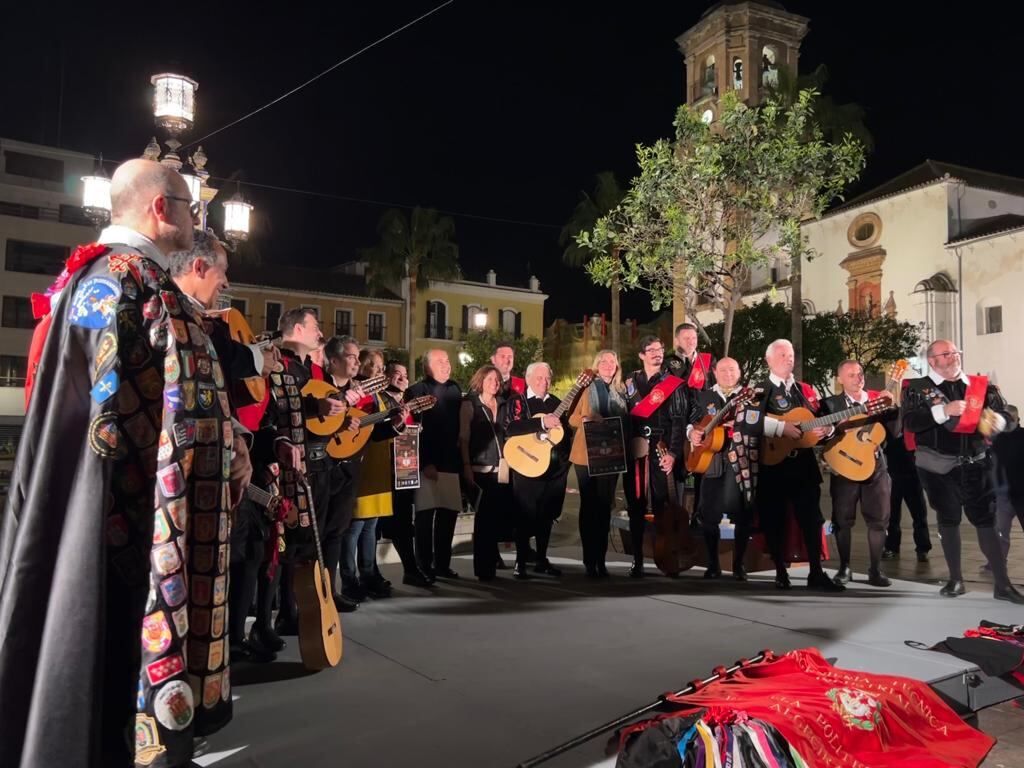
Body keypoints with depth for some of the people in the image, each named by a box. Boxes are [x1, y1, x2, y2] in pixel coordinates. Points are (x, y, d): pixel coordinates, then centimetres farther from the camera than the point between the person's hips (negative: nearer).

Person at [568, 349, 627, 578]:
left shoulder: (621, 390, 9)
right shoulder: (587, 387, 4)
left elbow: (626, 422, 11)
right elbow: (572, 418, 3)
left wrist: (623, 448, -5)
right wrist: (585, 419, -18)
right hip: (586, 455, -2)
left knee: (604, 506, 4)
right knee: (588, 506, 2)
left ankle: (601, 559, 10)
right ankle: (589, 559, 7)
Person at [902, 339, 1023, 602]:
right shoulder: (918, 389, -1)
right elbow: (909, 422, -16)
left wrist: (999, 421, -20)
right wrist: (944, 410, -27)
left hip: (976, 464, 1)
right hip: (939, 466, -1)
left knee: (987, 520, 0)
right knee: (948, 520, 9)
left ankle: (1002, 584, 6)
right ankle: (955, 579, 21)